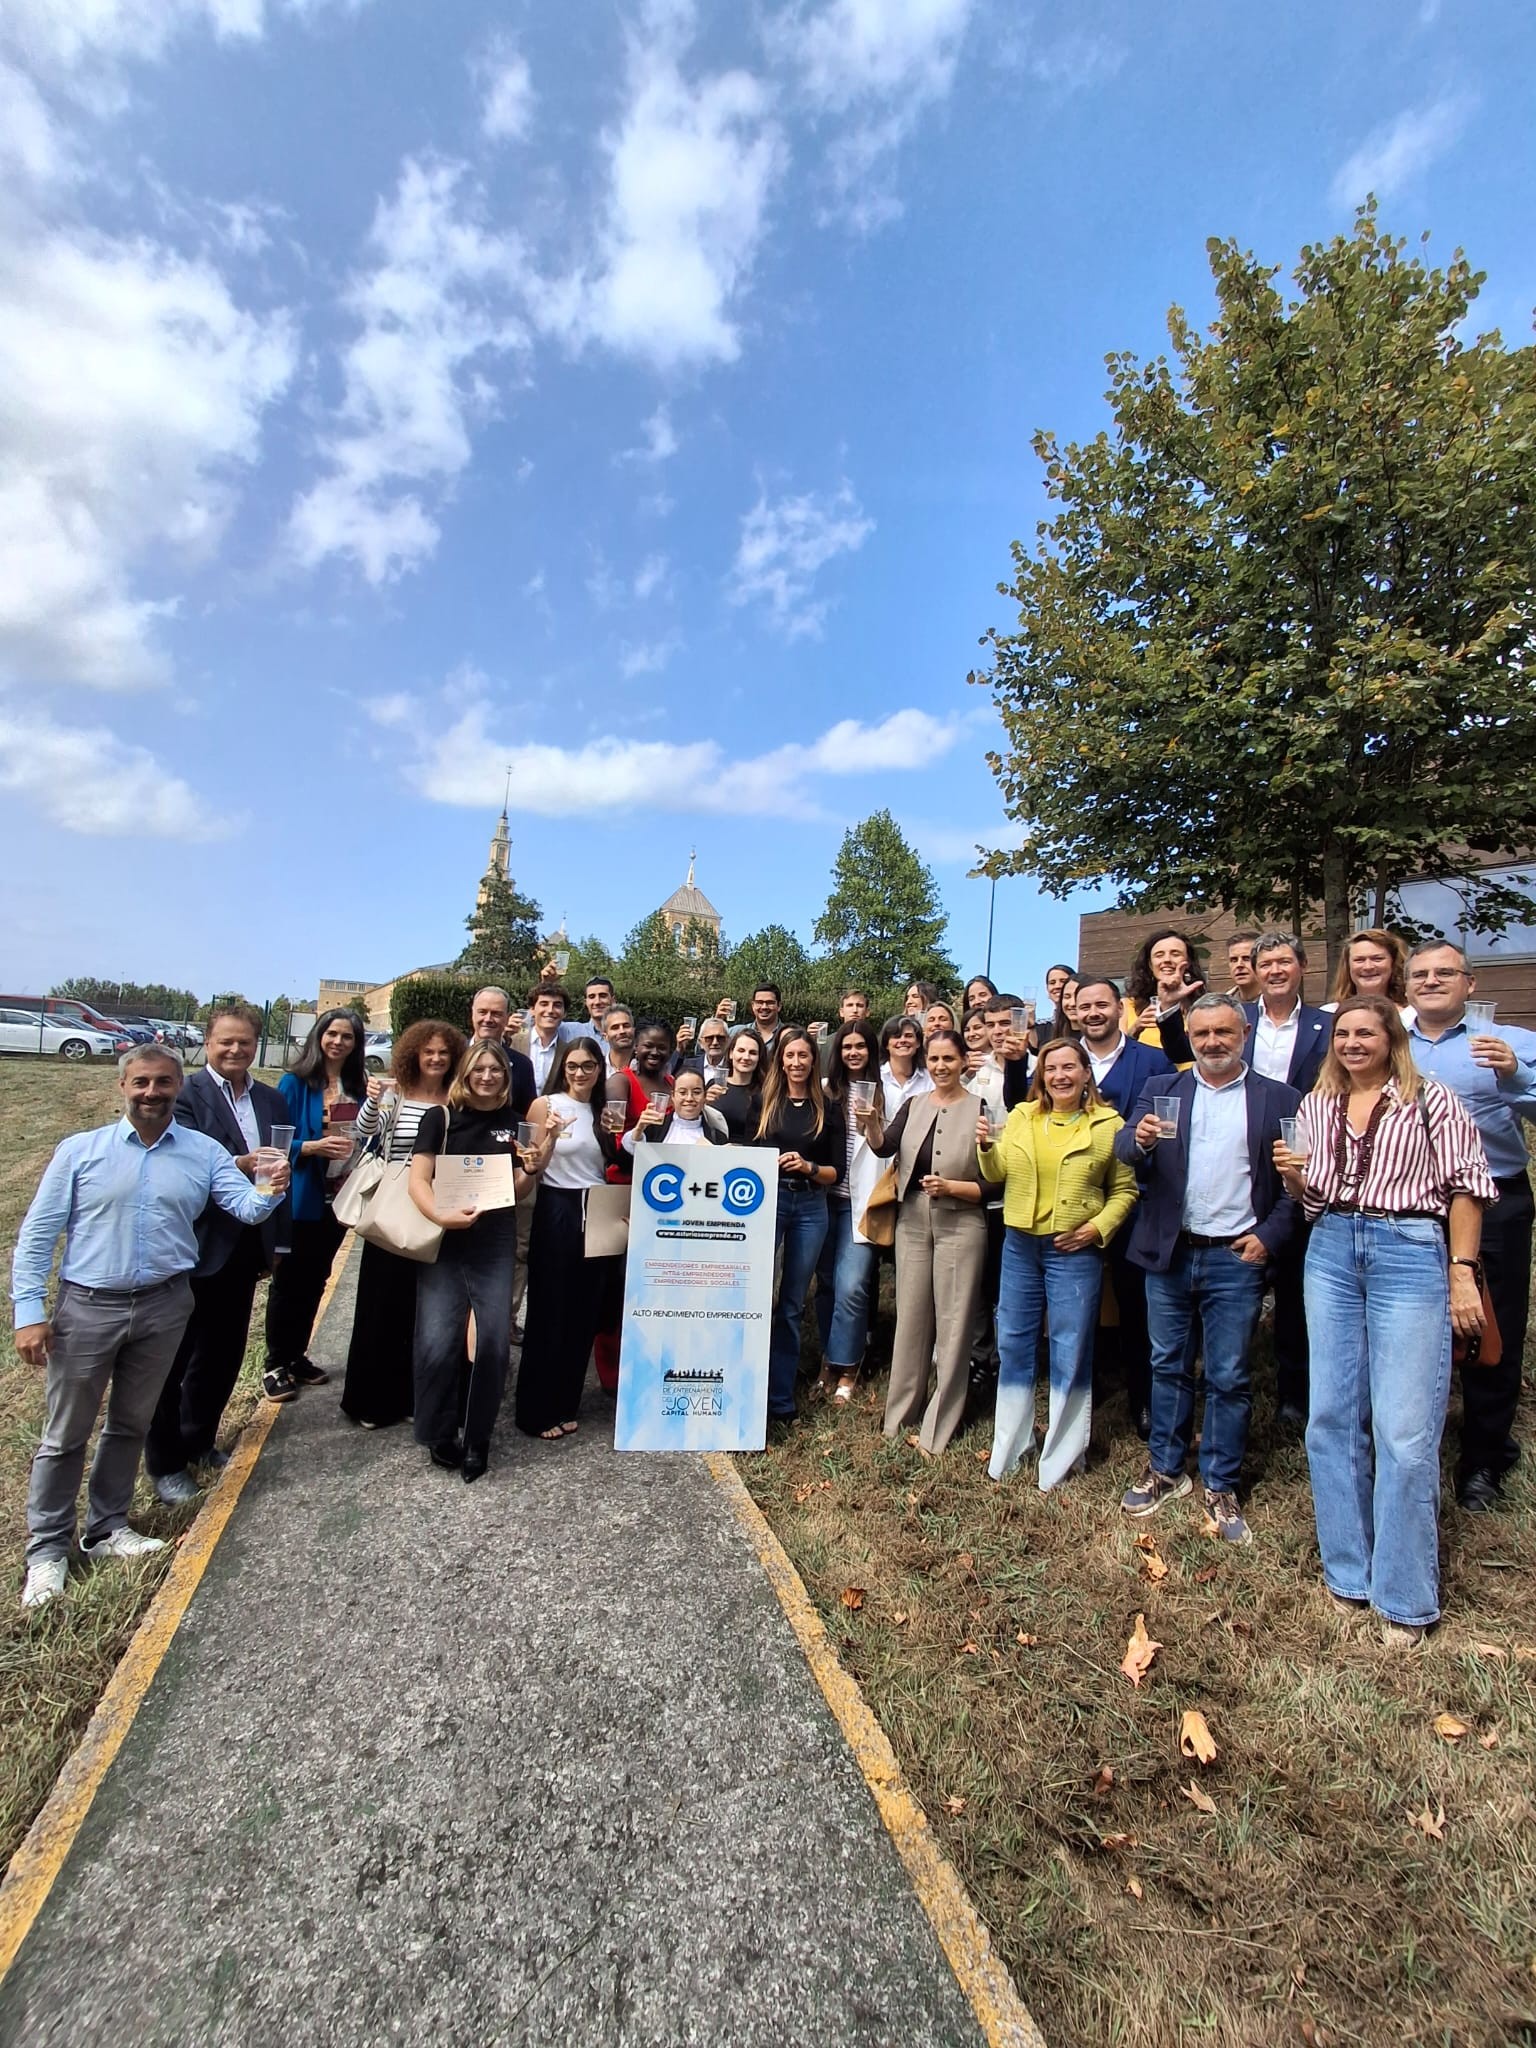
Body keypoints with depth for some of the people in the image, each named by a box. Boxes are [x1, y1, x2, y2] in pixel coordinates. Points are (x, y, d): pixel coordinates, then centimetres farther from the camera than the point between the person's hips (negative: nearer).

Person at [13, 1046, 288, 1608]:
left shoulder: (203, 1152, -1)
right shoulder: (80, 1150, -4)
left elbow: (245, 1206, -11)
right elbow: (37, 1234, -3)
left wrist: (271, 1192, -35)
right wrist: (29, 1311, -9)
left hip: (163, 1307, 2)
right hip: (88, 1307, -2)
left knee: (130, 1425, 18)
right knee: (65, 1434, 10)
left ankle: (107, 1528, 36)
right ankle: (47, 1548, 27)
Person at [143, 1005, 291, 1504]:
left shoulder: (270, 1100, 9)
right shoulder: (186, 1094, -9)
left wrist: (279, 1241, 12)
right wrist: (242, 1164, -34)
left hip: (246, 1246, 6)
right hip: (195, 1246, -6)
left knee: (225, 1350, 17)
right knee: (176, 1355, 8)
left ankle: (199, 1440, 35)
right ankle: (165, 1462, 23)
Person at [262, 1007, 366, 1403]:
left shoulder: (359, 1085, 5)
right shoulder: (295, 1083, -8)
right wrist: (314, 1147, -26)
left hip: (339, 1197, 5)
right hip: (301, 1199, -5)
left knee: (316, 1279, 16)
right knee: (289, 1280, 5)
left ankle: (298, 1355, 30)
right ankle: (275, 1364, 18)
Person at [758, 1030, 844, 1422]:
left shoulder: (827, 1108, 7)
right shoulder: (763, 1101, 6)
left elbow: (837, 1172, 5)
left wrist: (808, 1167, -12)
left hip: (810, 1208, 1)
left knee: (792, 1304, 8)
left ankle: (781, 1398, 18)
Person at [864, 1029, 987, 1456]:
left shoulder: (980, 1110, -6)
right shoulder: (914, 1105, 7)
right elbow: (884, 1148, -7)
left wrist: (950, 1186, -21)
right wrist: (872, 1125, -26)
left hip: (959, 1226, -4)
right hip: (912, 1224, 4)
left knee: (952, 1324, 4)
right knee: (910, 1319, 13)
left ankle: (938, 1427, 17)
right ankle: (899, 1415, 28)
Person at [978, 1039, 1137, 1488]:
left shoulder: (1108, 1124, -4)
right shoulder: (1020, 1117, 4)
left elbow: (1124, 1190, 0)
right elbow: (996, 1174, 5)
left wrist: (1098, 1227, -13)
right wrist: (987, 1146, -14)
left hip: (1074, 1250, -3)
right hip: (1020, 1245, 4)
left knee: (1070, 1353, 6)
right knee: (1013, 1344, 13)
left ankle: (1063, 1457, 25)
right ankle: (1010, 1448, 32)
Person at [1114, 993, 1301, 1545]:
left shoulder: (1280, 1099, 2)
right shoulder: (1160, 1089, 6)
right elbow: (1123, 1150, -5)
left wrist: (1270, 1235, -10)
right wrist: (1141, 1139, -26)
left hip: (1236, 1256, -2)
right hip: (1168, 1253, 2)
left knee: (1229, 1378, 7)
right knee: (1168, 1366, 13)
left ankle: (1221, 1487, 23)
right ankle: (1164, 1469, 29)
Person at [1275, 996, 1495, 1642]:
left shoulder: (1431, 1099, 1)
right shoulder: (1316, 1106, 12)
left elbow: (1466, 1186, -1)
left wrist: (1462, 1272, -6)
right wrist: (1292, 1176, -4)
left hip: (1410, 1254, -4)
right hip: (1330, 1253, 5)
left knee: (1404, 1431, -4)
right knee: (1331, 1419, 8)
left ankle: (1404, 1596, 12)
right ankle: (1348, 1571, 24)